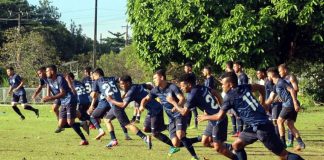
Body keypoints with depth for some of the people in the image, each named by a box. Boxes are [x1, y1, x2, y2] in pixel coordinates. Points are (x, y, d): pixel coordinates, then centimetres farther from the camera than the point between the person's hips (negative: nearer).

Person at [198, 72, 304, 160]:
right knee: (237, 145, 16)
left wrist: (206, 117, 10)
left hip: (261, 128, -9)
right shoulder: (244, 88, 10)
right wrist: (262, 104, 31)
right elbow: (261, 88, 24)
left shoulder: (229, 97, -9)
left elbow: (219, 116, -7)